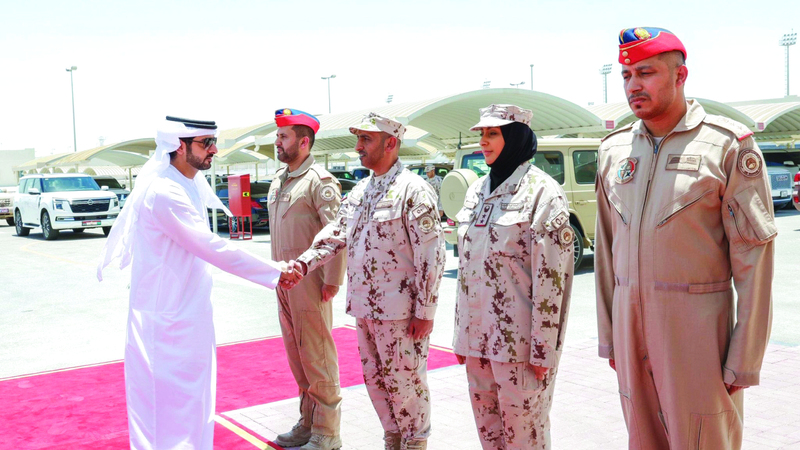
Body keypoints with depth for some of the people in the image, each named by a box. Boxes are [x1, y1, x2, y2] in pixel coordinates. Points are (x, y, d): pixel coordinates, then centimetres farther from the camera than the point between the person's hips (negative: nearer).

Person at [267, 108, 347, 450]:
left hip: (310, 281, -8)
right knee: (296, 355, 15)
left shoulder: (319, 181, -12)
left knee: (317, 356, -2)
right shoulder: (278, 181, 14)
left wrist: (332, 281, -19)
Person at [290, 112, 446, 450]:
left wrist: (425, 312, -16)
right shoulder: (359, 191, 12)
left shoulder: (413, 190, -13)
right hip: (364, 308, 8)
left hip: (399, 310, -8)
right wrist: (303, 264, -8)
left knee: (404, 381, 4)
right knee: (375, 379, 17)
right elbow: (335, 234, 9)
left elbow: (431, 256, -16)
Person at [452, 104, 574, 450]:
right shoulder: (476, 191, 12)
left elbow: (551, 275, -13)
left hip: (518, 339, -7)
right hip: (477, 334, 7)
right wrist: (461, 335, 14)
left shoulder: (542, 191, -9)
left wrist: (543, 349, -15)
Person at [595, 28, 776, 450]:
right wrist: (608, 336, 11)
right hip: (630, 318, 5)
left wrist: (744, 360, -11)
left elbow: (754, 258, -9)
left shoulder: (727, 144, -7)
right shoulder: (614, 149, 8)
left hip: (696, 324, -4)